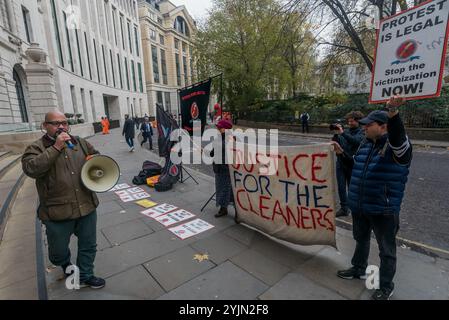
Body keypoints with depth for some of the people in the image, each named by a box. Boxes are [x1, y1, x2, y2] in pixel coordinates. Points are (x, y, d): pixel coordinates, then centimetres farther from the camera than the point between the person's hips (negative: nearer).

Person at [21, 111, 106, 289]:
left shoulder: (79, 143, 7)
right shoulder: (36, 147, -5)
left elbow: (97, 156, 20)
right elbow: (31, 169, -23)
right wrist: (56, 147, -24)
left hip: (87, 207, 3)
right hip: (58, 212, -3)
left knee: (88, 246, 16)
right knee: (58, 252, 18)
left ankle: (84, 276, 38)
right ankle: (67, 266, 51)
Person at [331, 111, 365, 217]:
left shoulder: (362, 132, -3)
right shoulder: (346, 131, 12)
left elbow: (356, 141, -23)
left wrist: (342, 133, -28)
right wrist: (336, 134, -10)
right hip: (341, 163, 4)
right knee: (341, 187, 6)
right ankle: (344, 208, 18)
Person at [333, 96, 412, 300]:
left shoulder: (397, 146, -16)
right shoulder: (365, 144, 6)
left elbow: (398, 137, -41)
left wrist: (393, 113, -57)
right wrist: (342, 153, 14)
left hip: (383, 210, -7)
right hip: (359, 206, 7)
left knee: (387, 250, 13)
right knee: (361, 239, 25)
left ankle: (386, 287, 33)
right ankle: (359, 269, 48)